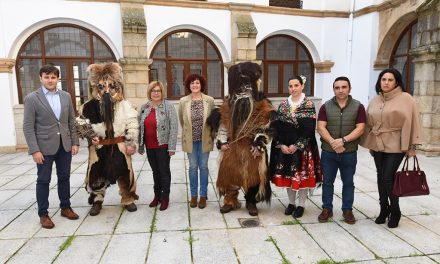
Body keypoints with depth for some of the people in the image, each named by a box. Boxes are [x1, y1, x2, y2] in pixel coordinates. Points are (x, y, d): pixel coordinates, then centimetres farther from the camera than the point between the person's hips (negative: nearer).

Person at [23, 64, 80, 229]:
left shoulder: (66, 96, 6)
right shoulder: (31, 98, -6)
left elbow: (71, 121, 10)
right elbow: (28, 127, -8)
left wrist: (75, 142, 4)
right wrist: (34, 150, -14)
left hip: (65, 145, 4)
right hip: (44, 147, -4)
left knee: (64, 178, 13)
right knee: (43, 180, 7)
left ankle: (65, 207, 27)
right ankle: (43, 214, 19)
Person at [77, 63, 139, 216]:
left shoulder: (125, 105, -4)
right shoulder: (90, 106, -3)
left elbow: (132, 125, -3)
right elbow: (81, 123, 8)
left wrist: (131, 144, -9)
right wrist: (89, 135, -7)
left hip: (119, 146, 0)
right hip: (98, 147, 1)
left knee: (124, 173, 8)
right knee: (97, 174, 9)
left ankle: (128, 200, 26)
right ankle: (97, 201, 29)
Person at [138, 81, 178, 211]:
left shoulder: (168, 106, -8)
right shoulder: (144, 107, 7)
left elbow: (173, 127, -12)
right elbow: (139, 127, 11)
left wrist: (172, 146, -16)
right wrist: (140, 145, 10)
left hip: (162, 146, -5)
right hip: (149, 146, 5)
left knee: (164, 171, 5)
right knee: (155, 171, 17)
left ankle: (165, 198, 19)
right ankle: (157, 196, 31)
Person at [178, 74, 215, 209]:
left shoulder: (209, 100, -6)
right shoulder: (183, 101, -4)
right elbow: (181, 120, 9)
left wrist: (207, 133, 8)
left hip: (204, 140, 0)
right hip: (190, 140, 1)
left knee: (203, 166, 7)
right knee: (193, 167, 8)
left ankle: (203, 195, 19)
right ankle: (193, 195, 22)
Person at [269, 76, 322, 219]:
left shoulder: (309, 105, -4)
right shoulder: (283, 104, 7)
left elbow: (308, 129, -11)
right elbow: (277, 127, 2)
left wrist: (296, 146, -16)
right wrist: (281, 145, -9)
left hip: (303, 148, -3)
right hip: (284, 147, 4)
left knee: (302, 176, 2)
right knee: (287, 175, 9)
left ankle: (301, 205, 19)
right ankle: (291, 203, 26)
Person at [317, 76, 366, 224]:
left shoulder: (358, 107, 1)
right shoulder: (326, 107, 2)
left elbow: (360, 128, -7)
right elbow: (321, 127, -5)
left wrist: (343, 140, -19)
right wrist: (333, 143, -18)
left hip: (349, 153, 0)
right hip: (328, 152, 1)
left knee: (348, 183, 11)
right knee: (327, 182, 9)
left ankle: (347, 210, 25)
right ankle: (327, 209, 22)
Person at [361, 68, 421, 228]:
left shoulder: (405, 98, -6)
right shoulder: (375, 101, 9)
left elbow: (411, 122, -9)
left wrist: (410, 146, -11)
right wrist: (370, 144, 11)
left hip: (395, 145, -5)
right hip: (377, 145, 5)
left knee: (388, 178, -7)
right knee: (381, 177, 11)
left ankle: (395, 211, 14)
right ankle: (384, 209, 26)